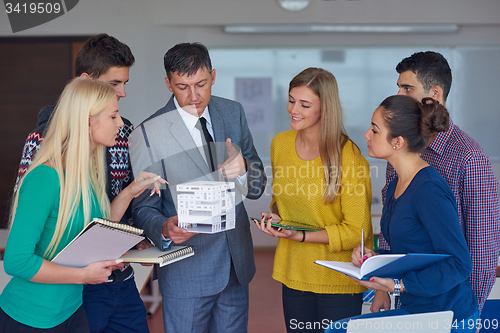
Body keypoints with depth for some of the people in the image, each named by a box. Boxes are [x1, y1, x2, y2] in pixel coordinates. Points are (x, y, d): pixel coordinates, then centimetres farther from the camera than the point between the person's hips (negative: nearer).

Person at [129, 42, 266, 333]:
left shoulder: (233, 113, 1)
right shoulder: (148, 134, -12)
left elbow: (257, 188, 3)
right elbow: (143, 207, -8)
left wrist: (243, 168, -20)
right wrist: (165, 229, -29)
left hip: (237, 263, 4)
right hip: (187, 269, -4)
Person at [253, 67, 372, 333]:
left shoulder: (348, 157, -15)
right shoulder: (280, 144, 4)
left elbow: (356, 230, -13)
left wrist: (301, 236, -20)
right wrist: (275, 218, -1)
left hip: (339, 280, -5)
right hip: (294, 273, 5)